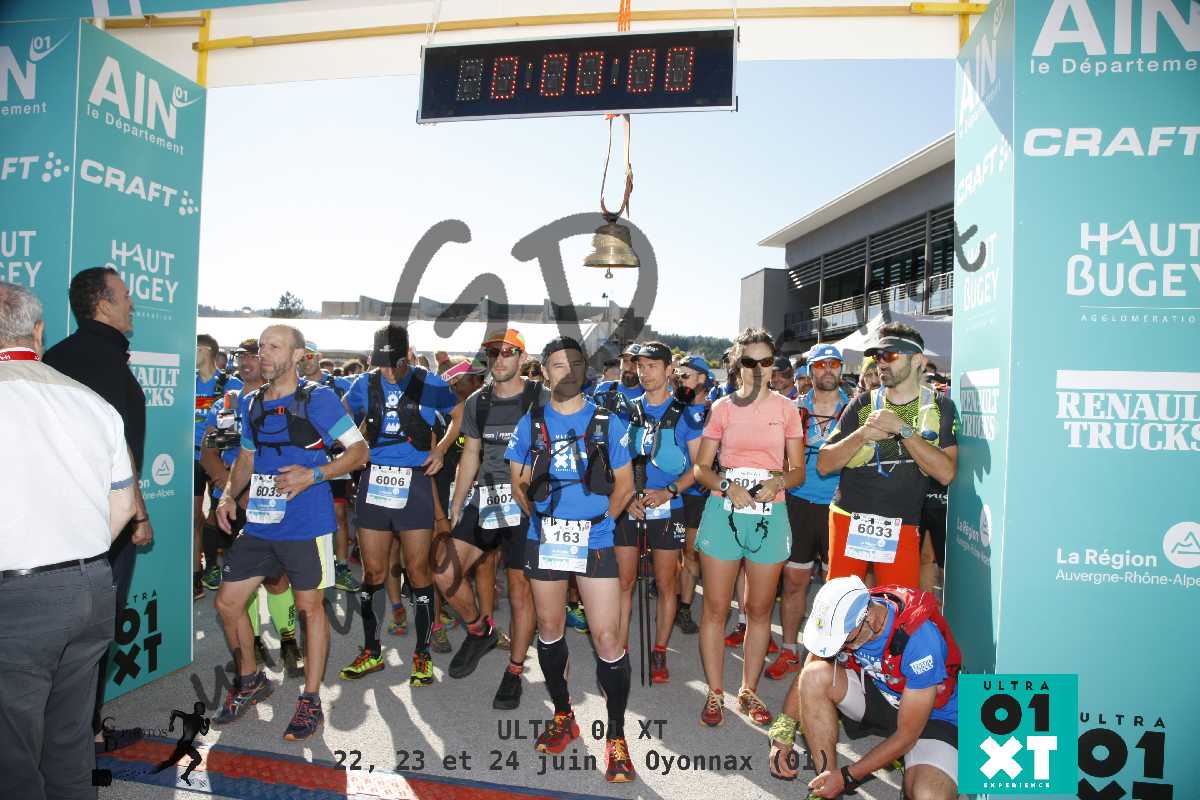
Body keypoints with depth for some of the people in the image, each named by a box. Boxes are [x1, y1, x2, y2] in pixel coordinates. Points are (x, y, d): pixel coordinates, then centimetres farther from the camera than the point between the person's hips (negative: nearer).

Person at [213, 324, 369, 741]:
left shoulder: (317, 398, -8)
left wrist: (313, 475, -20)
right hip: (259, 523, 7)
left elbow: (359, 450, -9)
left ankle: (310, 701, 17)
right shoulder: (252, 402, 11)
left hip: (305, 524, -6)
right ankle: (250, 681, 34)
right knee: (227, 602, 11)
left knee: (309, 606, 3)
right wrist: (229, 495, 6)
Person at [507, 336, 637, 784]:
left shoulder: (608, 423, 1)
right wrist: (540, 515, 8)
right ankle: (563, 716, 35)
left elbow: (624, 484, 5)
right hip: (543, 540, 3)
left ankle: (616, 736, 11)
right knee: (549, 630, 14)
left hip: (595, 541, -2)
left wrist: (598, 520, 3)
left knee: (607, 638, -6)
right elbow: (519, 481, 12)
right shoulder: (531, 423, 6)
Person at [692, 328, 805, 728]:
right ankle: (715, 693, 18)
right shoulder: (722, 407, 4)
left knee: (759, 609, 10)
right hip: (723, 513, -1)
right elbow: (701, 467, 4)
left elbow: (798, 470, 7)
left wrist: (779, 480, -14)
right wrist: (728, 486, -14)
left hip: (770, 515, 1)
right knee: (716, 607, 3)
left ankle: (749, 691, 27)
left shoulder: (786, 408, 5)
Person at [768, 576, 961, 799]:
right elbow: (807, 679, -4)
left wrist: (847, 776, -23)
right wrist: (782, 734, -13)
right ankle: (827, 777, -12)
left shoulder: (919, 639, -34)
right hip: (877, 693, 5)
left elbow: (907, 736, -25)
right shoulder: (842, 618, -18)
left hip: (932, 716, -5)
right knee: (815, 675, -23)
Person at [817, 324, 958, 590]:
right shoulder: (862, 404, 5)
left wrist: (903, 428, -15)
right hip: (848, 520, 1)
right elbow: (824, 465, 1)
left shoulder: (940, 407, 3)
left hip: (902, 527, -1)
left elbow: (946, 473, -10)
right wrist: (863, 434, -13)